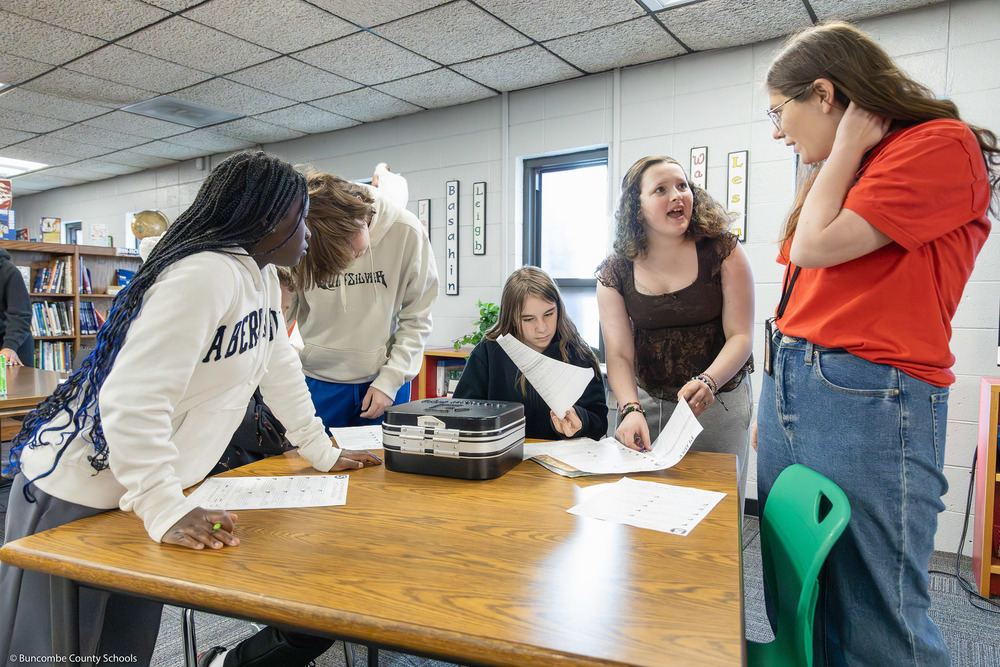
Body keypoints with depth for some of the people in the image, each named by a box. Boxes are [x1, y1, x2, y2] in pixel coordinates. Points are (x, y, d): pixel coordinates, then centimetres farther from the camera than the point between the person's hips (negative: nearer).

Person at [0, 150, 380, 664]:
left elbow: (279, 369, 12)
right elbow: (131, 400, -32)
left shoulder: (261, 276, 4)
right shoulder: (205, 275, -26)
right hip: (77, 493, -8)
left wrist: (323, 453, 14)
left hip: (154, 490, 9)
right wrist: (166, 511, -33)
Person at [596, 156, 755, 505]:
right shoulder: (615, 272, -6)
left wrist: (707, 382, -29)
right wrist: (630, 409, -26)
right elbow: (619, 354, -10)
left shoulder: (722, 250, -9)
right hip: (650, 403, 1)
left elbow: (740, 335, -12)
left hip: (719, 404, -1)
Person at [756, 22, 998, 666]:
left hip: (865, 401, -8)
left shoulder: (943, 145, -5)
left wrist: (847, 150, -1)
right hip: (790, 390, 8)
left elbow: (815, 247, -16)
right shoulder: (843, 173, 19)